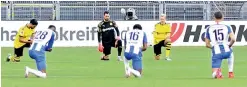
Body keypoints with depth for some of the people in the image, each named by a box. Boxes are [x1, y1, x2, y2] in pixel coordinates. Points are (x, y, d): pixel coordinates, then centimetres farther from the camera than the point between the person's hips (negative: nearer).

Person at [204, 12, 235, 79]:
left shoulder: (209, 29, 8)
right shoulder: (227, 27, 6)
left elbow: (207, 44, 8)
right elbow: (233, 39, -8)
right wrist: (229, 46, 12)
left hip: (216, 53, -1)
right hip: (226, 51, 1)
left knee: (214, 75, 6)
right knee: (231, 54, 41)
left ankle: (217, 72, -30)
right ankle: (230, 73, 29)